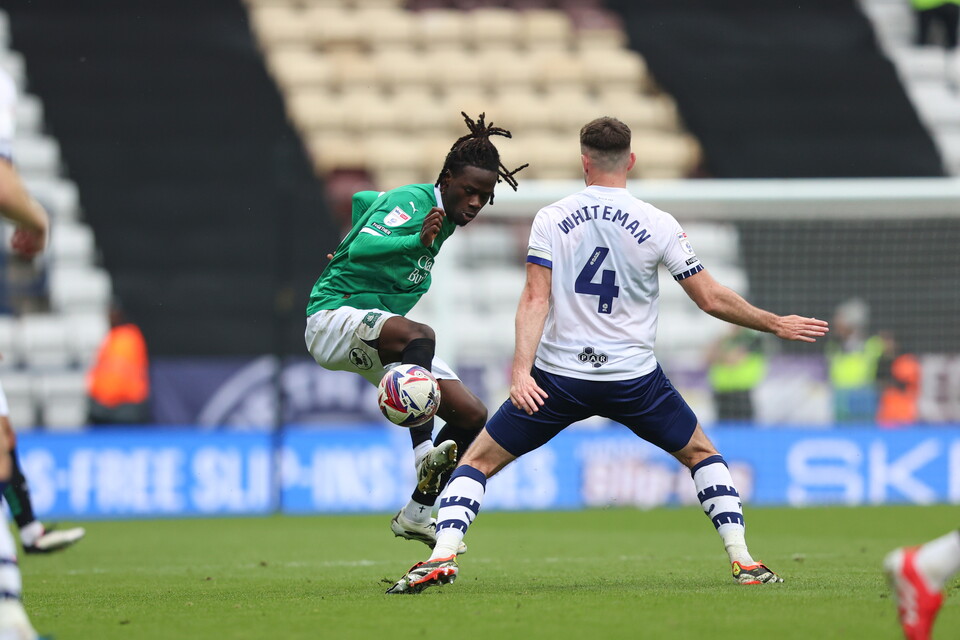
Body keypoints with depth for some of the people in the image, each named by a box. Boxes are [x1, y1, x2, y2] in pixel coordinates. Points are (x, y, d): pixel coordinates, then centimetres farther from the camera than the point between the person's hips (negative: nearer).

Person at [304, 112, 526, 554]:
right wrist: (418, 241, -47)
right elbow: (363, 246, -33)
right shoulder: (413, 202, -15)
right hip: (335, 315, -10)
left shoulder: (445, 217, 12)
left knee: (471, 416, 2)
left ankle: (416, 514, 8)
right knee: (421, 335, -42)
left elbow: (365, 199, 28)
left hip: (380, 331, 10)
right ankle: (424, 453, -52)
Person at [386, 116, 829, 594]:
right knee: (700, 453, 22)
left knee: (479, 460, 10)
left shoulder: (550, 220, -1)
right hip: (634, 377, 0)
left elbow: (535, 300, -11)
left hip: (557, 376, 0)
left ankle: (442, 556, -9)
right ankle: (743, 562, 13)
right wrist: (776, 325, 13)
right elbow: (711, 299, 0)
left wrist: (521, 370, -17)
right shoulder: (658, 225, -3)